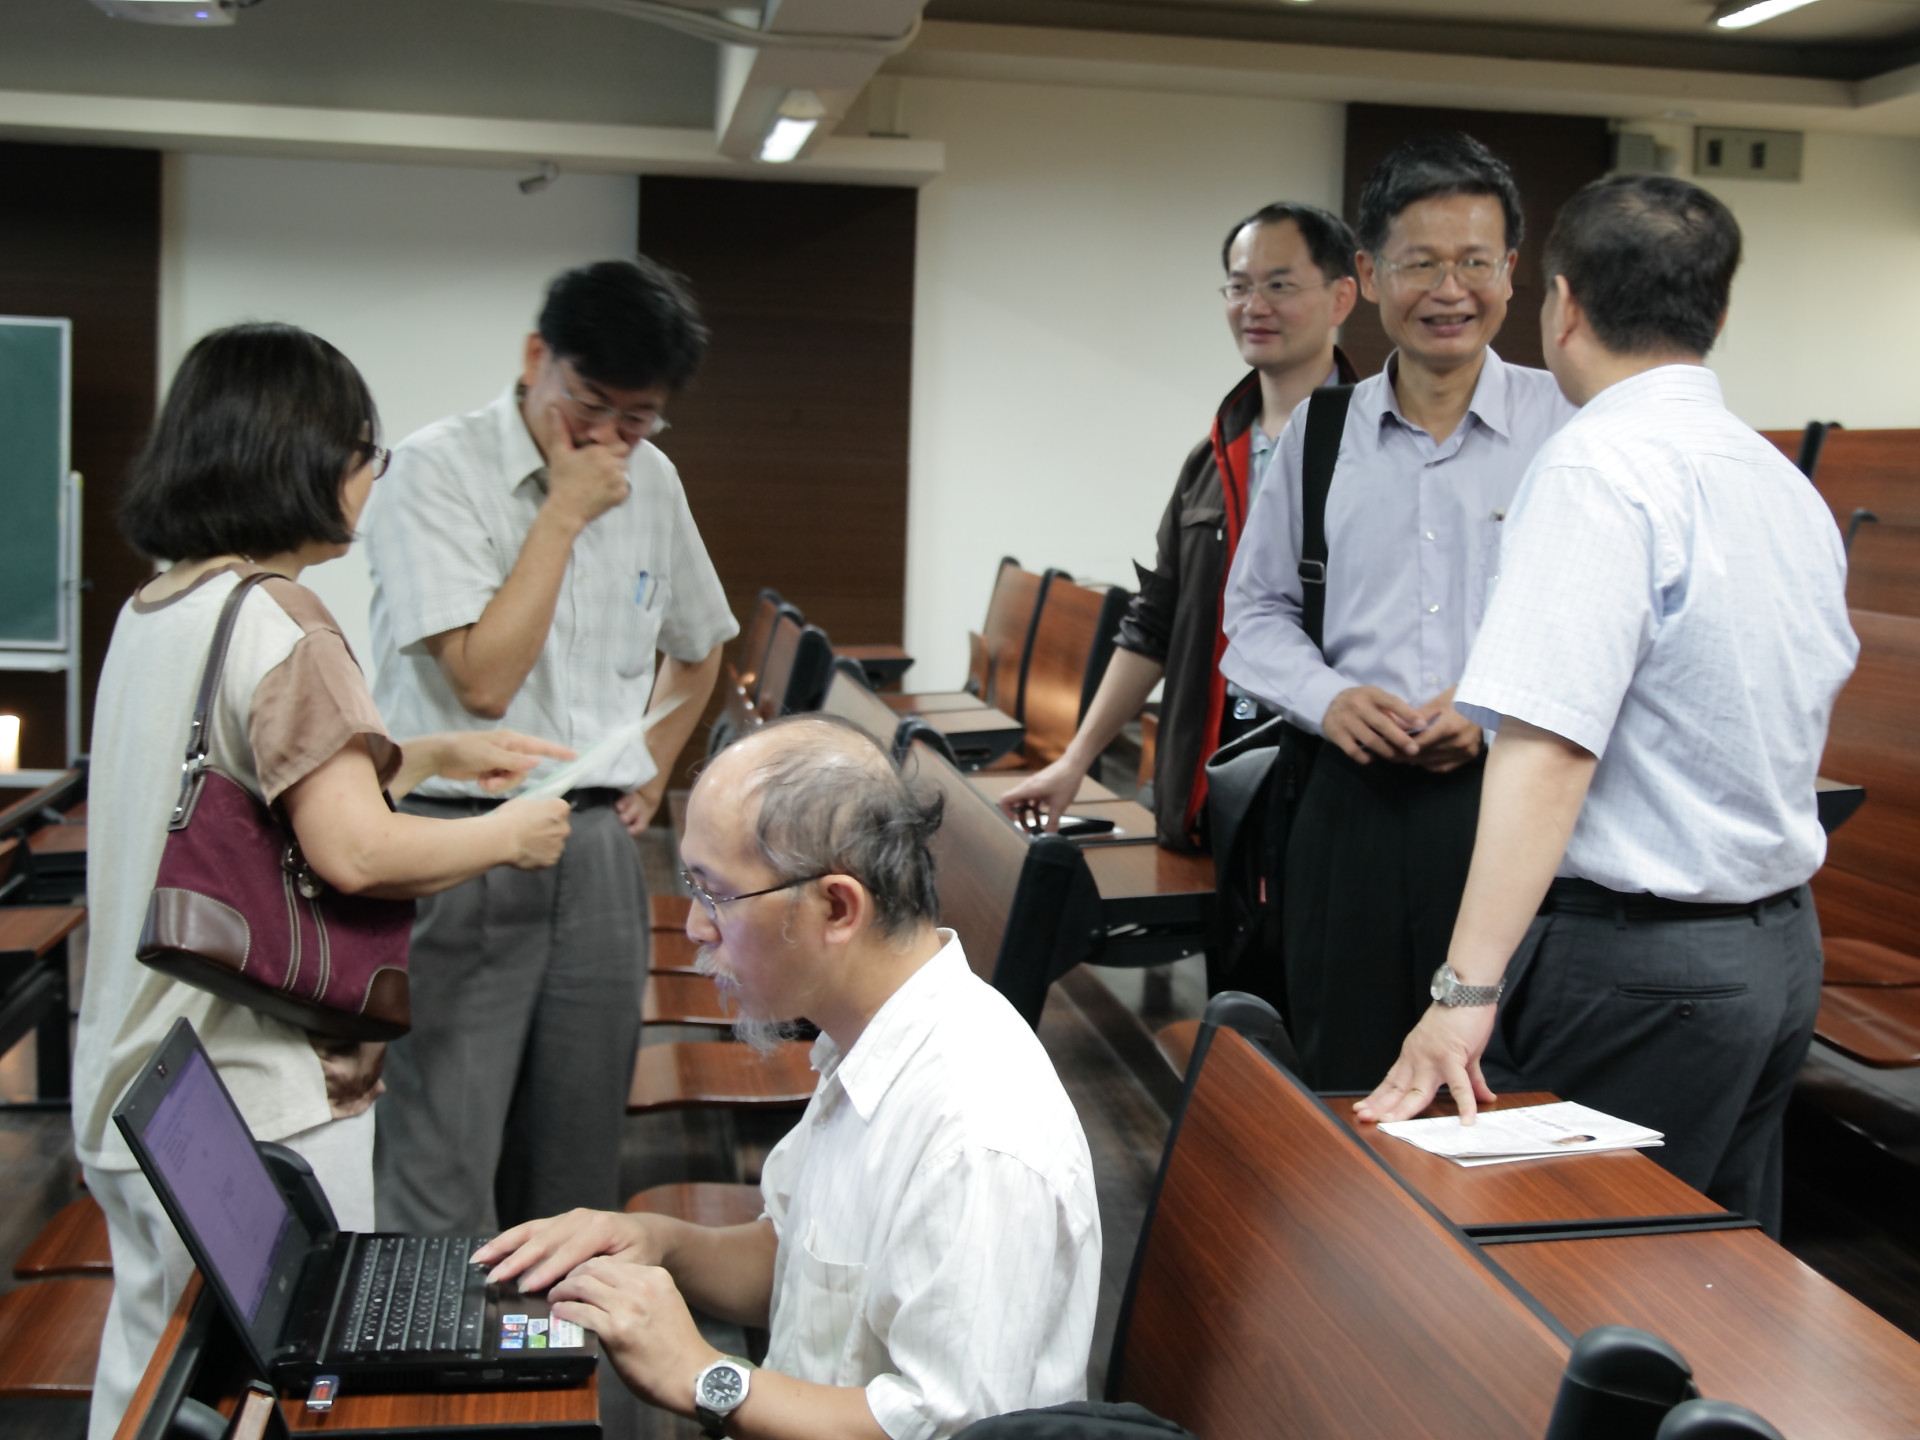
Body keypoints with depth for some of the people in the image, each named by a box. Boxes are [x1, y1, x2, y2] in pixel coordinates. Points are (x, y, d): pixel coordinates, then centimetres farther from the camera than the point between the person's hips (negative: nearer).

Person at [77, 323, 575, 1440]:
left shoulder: (152, 612, 10)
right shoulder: (280, 622, -18)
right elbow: (354, 851, -25)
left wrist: (439, 754, 19)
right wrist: (510, 835, -9)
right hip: (261, 1108, -9)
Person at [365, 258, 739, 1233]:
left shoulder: (650, 483, 9)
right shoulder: (438, 470, -9)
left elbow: (698, 647, 26)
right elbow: (484, 678, -18)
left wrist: (653, 769, 12)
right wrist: (563, 513, -14)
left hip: (598, 846, 6)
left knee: (578, 1158, 12)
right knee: (441, 1170, -5)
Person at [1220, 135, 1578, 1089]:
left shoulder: (1567, 429, -1)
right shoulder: (1316, 434, 10)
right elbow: (1257, 609, 16)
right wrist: (1326, 698, -2)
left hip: (1513, 806, -3)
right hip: (1354, 804, 3)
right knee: (1343, 1093, 11)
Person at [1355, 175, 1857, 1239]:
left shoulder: (1599, 469, -17)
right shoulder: (1789, 484, 11)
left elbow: (1550, 743, -27)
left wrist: (1468, 989, -30)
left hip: (1632, 961, -9)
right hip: (1783, 947, 9)